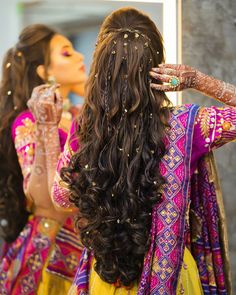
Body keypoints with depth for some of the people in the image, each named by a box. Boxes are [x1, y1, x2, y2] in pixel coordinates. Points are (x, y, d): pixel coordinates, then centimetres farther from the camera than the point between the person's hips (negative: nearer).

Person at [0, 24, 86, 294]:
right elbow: (42, 198, -24)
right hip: (51, 247, -6)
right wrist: (45, 125, -32)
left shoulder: (80, 117, 6)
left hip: (90, 241, 7)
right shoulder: (27, 122, -13)